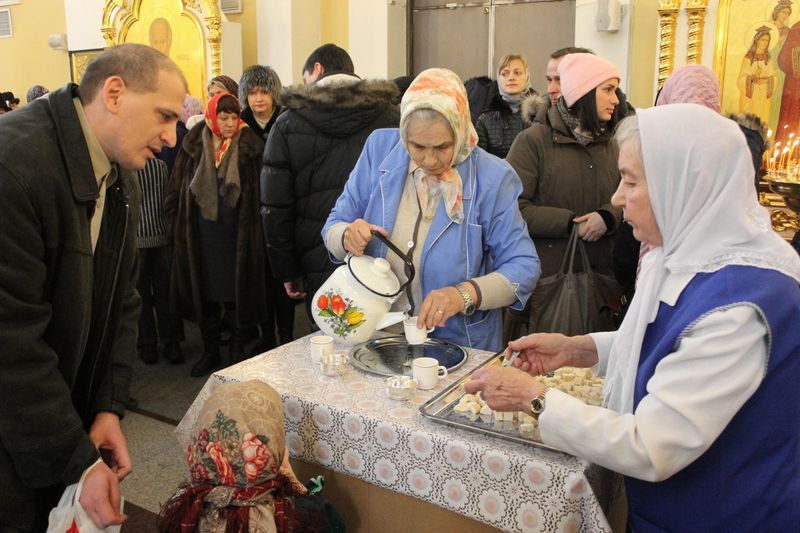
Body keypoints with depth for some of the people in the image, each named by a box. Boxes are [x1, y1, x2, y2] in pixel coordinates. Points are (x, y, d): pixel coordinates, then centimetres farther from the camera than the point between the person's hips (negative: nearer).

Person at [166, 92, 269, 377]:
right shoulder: (194, 146, 2)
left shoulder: (250, 146, -3)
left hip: (237, 236, -2)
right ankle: (210, 351, 26)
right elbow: (178, 189, 8)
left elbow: (259, 192, -3)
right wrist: (177, 224, 4)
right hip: (202, 237, 2)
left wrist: (253, 231, -8)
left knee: (238, 293, 5)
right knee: (205, 294, 10)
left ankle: (237, 350, 23)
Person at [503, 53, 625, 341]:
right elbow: (512, 209, -14)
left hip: (600, 274, 5)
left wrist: (607, 217, -11)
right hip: (544, 277, -5)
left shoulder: (608, 144, 13)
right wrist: (570, 223, -15)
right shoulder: (535, 140, -6)